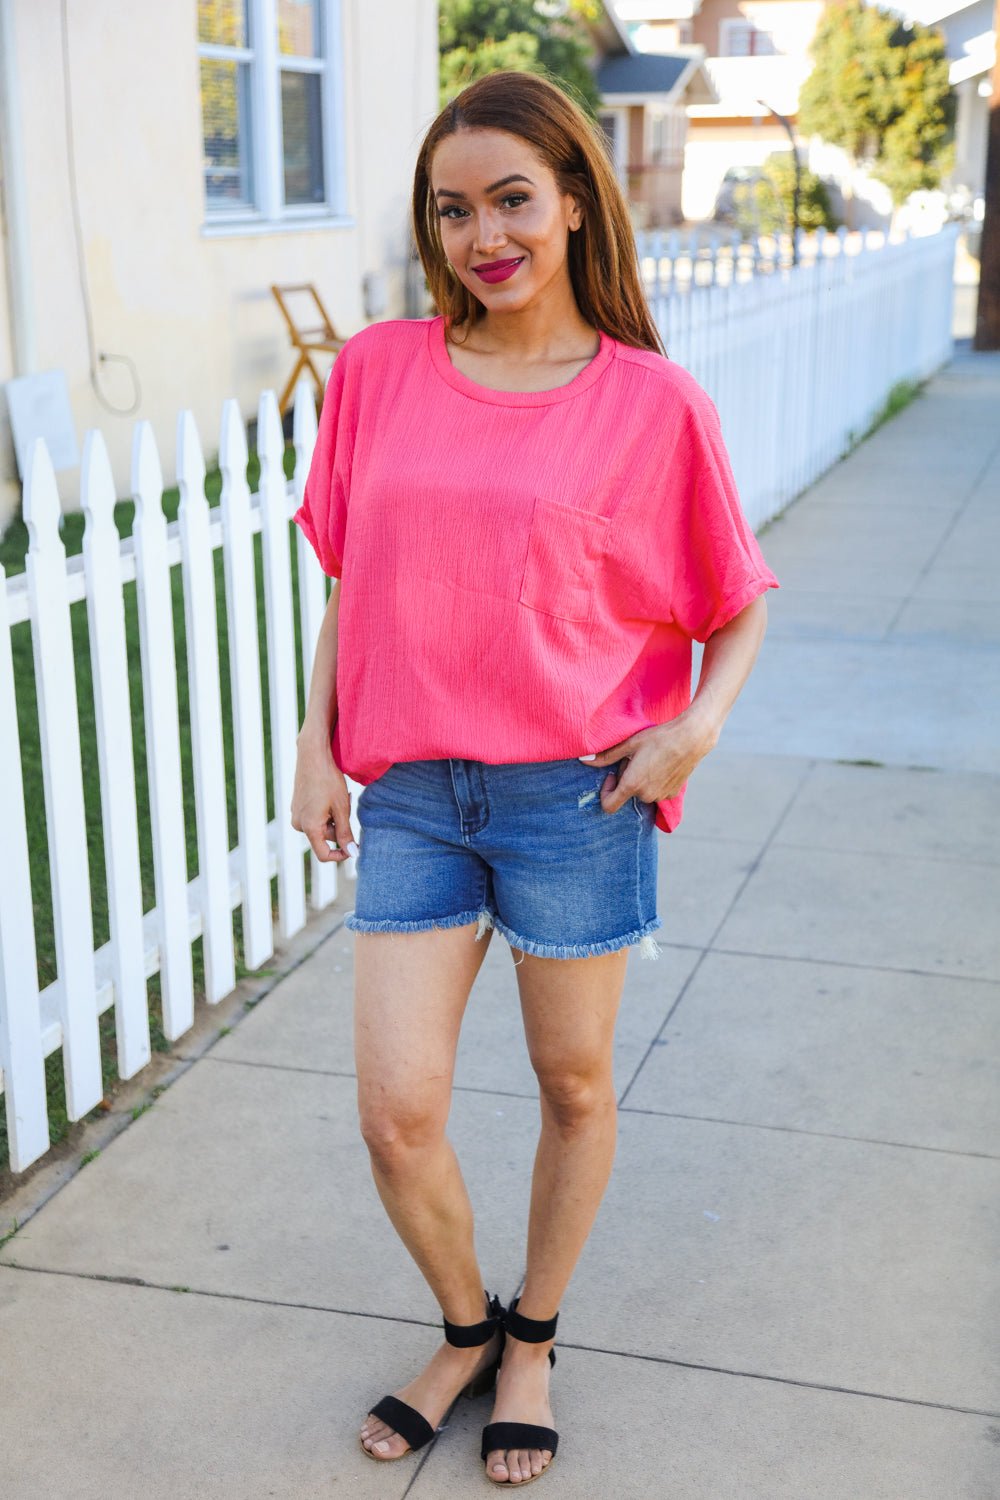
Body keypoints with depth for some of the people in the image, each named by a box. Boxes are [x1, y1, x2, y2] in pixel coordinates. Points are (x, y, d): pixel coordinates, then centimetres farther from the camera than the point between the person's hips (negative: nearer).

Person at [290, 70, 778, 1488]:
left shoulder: (651, 401, -5)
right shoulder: (376, 372, 3)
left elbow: (738, 598, 5)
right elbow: (351, 581, 11)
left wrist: (700, 722, -12)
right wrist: (318, 747, 5)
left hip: (573, 789, -2)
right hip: (408, 794, 2)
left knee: (574, 1083, 13)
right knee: (397, 1114, 2)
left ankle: (532, 1342, 38)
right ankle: (464, 1328, 32)